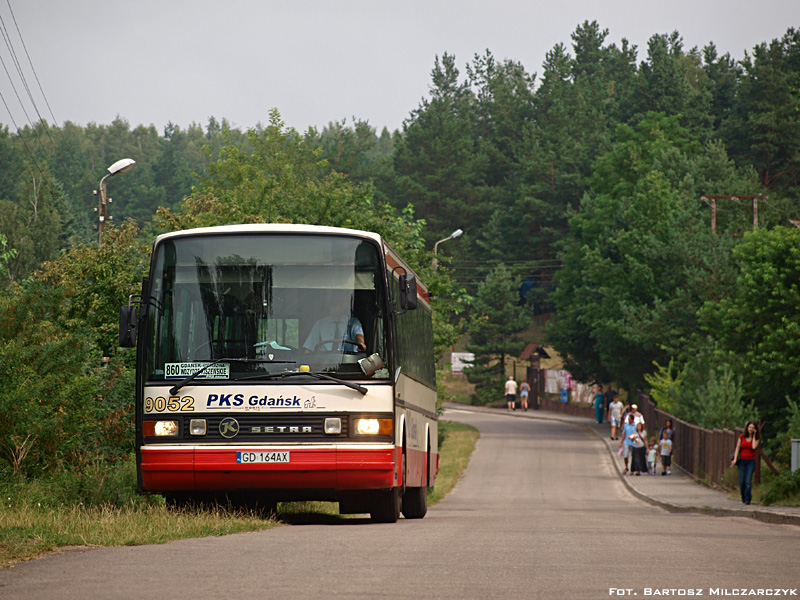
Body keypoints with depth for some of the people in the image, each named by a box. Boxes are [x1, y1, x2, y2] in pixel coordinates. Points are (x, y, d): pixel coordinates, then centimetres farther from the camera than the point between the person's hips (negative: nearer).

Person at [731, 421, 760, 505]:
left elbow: (754, 447, -15)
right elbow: (737, 448, 6)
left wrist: (754, 436, -6)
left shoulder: (756, 438, 3)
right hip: (742, 460, 1)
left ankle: (747, 499, -7)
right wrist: (735, 459, -6)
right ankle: (743, 497, 23)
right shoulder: (742, 437, 6)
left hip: (751, 461, -1)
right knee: (741, 481, 1)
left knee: (748, 481, -11)